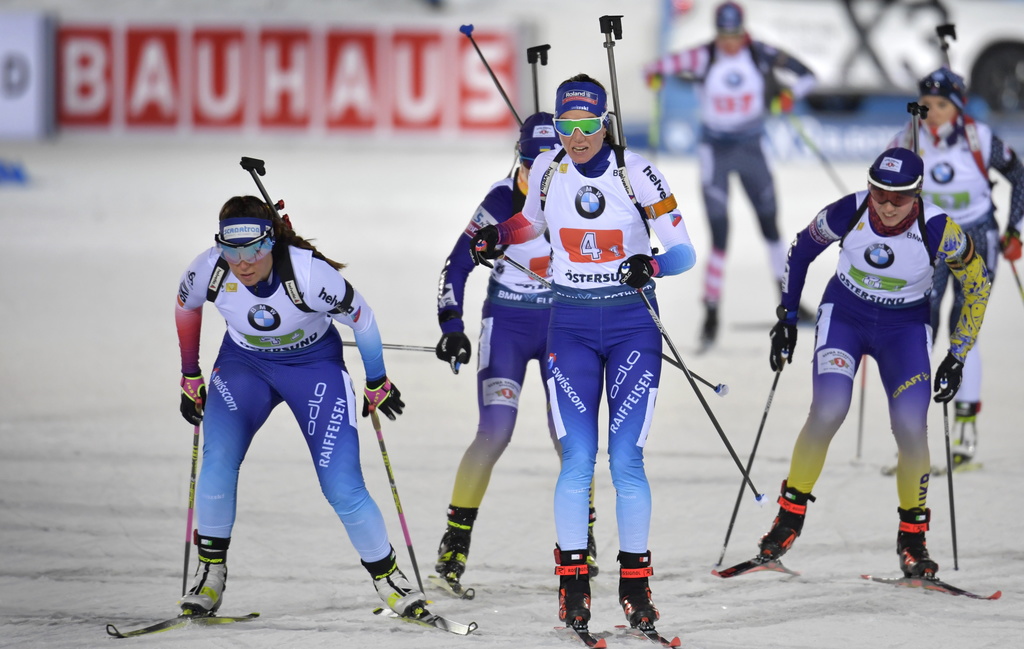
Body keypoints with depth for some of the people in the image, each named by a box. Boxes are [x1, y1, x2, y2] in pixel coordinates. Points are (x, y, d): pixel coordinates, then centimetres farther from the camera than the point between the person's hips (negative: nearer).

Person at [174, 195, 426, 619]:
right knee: (218, 459, -22)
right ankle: (210, 574, -5)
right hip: (244, 363, 2)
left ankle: (386, 575, 11)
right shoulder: (209, 272, -24)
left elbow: (361, 319, -15)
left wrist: (377, 383, -1)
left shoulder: (309, 274, -33)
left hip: (314, 365, -2)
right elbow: (186, 307, 1)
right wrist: (190, 378, 10)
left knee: (342, 486, -11)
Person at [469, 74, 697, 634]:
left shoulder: (636, 173, -10)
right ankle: (572, 582, 0)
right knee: (578, 458, -8)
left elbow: (684, 252, -8)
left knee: (625, 459, -6)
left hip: (632, 324, -2)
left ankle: (635, 582, 5)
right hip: (570, 325, 2)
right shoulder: (547, 170, -1)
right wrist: (496, 236, 2)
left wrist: (650, 266, -28)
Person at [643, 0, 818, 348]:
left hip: (751, 149, 3)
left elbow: (806, 74, -4)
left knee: (771, 225, 14)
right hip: (716, 150, -3)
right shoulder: (704, 58, -15)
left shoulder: (759, 54, -10)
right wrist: (654, 75, -26)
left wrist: (790, 94, -14)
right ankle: (711, 314, -2)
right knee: (719, 235, -9)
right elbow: (659, 67, -11)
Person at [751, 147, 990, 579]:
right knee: (827, 412, -22)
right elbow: (802, 249, 1)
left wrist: (957, 357, -3)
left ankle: (912, 538, 5)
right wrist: (787, 317, 2)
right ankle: (789, 518, -3)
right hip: (844, 314, 0)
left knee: (911, 430, -16)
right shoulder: (847, 214, -20)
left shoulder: (939, 232, -23)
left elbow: (977, 284, -5)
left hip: (905, 325, 0)